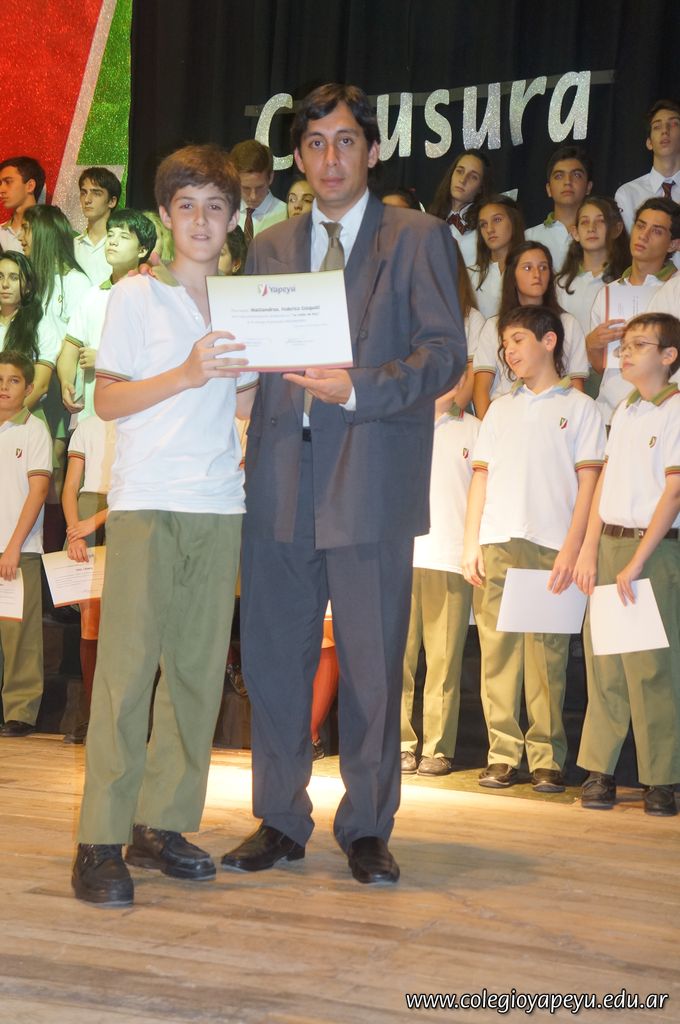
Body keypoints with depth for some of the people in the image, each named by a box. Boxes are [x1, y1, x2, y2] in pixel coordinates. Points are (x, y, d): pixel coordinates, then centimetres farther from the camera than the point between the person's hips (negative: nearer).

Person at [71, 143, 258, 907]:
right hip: (146, 500, -4)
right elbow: (106, 399, -2)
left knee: (198, 668, 2)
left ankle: (163, 823, 11)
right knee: (126, 665, -9)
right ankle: (101, 842, -7)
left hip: (219, 505, 4)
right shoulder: (137, 295, 4)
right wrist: (184, 374, -15)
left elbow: (247, 403, 17)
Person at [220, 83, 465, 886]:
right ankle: (280, 820, 18)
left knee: (371, 663, 1)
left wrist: (360, 388, -19)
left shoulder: (417, 239, 4)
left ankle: (367, 827, 14)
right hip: (281, 481, 4)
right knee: (272, 656, 6)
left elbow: (446, 352, -5)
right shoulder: (271, 247, 17)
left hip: (370, 481, -3)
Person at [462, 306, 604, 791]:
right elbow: (482, 476, 17)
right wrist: (471, 543, 6)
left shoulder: (579, 407, 7)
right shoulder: (501, 409, 19)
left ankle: (548, 759, 0)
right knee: (498, 651, 0)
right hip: (497, 546, 4)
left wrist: (572, 549, -10)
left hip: (551, 548, -4)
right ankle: (503, 755, 5)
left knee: (547, 655, -5)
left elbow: (588, 482, 0)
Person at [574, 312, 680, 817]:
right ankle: (600, 771, 10)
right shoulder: (624, 411, 16)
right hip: (609, 543, 6)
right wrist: (590, 551, 5)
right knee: (602, 662, 5)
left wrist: (636, 562, -15)